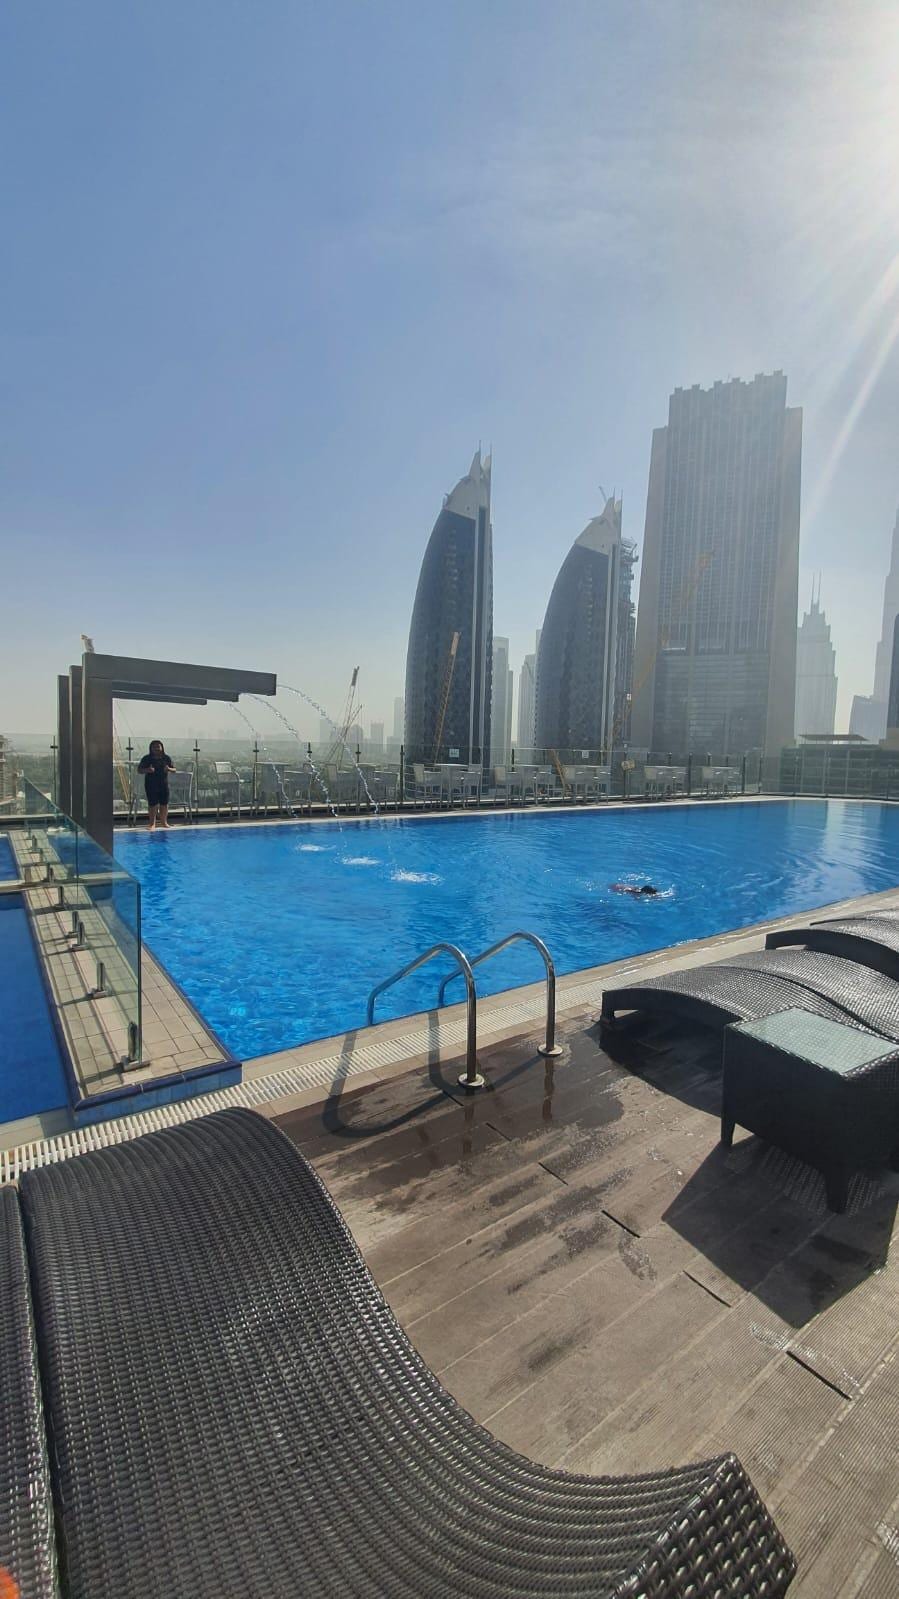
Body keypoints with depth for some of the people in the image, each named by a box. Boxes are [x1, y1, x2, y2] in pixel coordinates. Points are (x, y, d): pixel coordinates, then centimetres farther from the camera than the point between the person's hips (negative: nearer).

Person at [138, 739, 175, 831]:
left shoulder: (167, 758, 4)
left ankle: (164, 822, 18)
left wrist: (169, 769, -16)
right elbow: (139, 770, 0)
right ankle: (152, 823, 6)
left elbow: (174, 769, 6)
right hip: (151, 785, -2)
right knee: (152, 805, -3)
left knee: (164, 804, 5)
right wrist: (147, 770, -20)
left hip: (163, 784, 2)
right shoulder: (146, 758, -1)